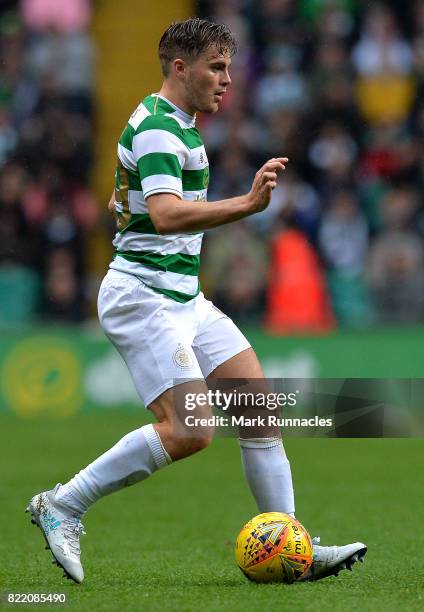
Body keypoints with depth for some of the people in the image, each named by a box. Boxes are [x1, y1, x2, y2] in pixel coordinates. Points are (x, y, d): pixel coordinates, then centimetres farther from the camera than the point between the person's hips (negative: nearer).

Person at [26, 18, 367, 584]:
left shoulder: (174, 125, 17)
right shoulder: (158, 129, -16)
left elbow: (121, 206, 30)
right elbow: (166, 214, -33)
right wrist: (246, 205, -42)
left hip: (183, 298, 10)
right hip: (143, 297, -10)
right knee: (189, 431, -19)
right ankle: (61, 506, -6)